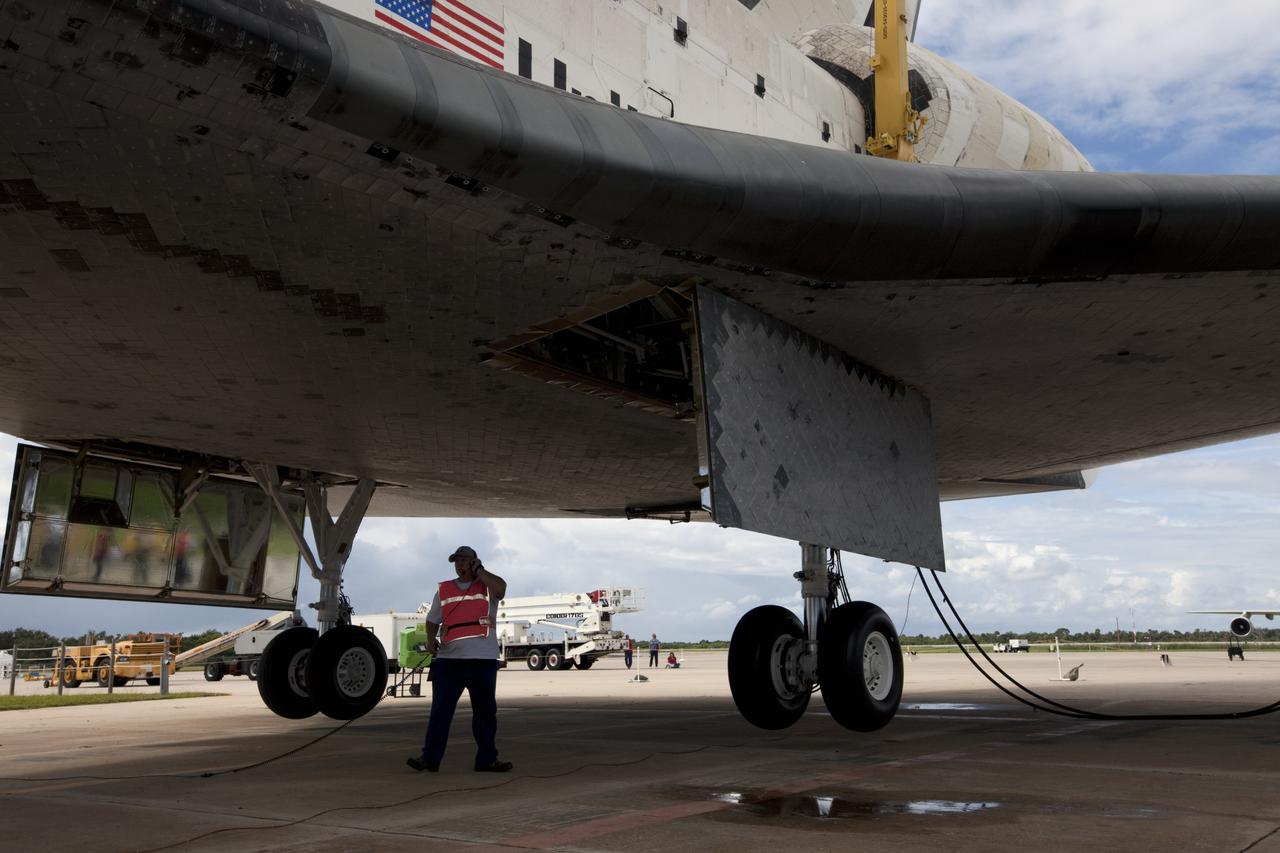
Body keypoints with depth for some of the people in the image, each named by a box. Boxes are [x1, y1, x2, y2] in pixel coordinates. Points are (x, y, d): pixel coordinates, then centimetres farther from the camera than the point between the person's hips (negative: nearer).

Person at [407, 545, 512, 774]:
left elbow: (500, 587, -18)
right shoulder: (443, 590, 14)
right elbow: (432, 620, 19)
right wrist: (431, 640, 1)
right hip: (449, 659, 2)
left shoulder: (487, 586, 5)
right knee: (440, 709, 0)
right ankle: (430, 757, 7)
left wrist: (479, 570, -7)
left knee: (485, 710, 6)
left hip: (483, 659, -1)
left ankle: (487, 759, 14)